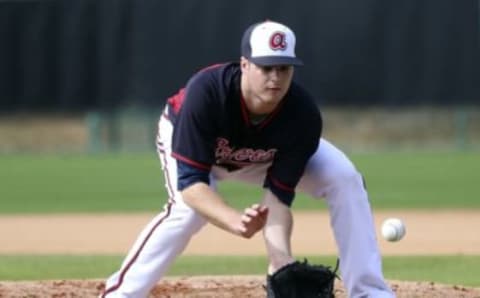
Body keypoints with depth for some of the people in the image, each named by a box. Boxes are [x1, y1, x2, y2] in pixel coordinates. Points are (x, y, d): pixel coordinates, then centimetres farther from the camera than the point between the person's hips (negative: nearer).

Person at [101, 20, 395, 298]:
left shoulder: (304, 116, -35)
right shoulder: (206, 92, -43)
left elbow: (278, 195, -32)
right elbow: (190, 182, -44)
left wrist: (281, 256, -49)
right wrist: (235, 220, -62)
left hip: (267, 155, 3)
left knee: (344, 178, -17)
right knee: (190, 208, -34)